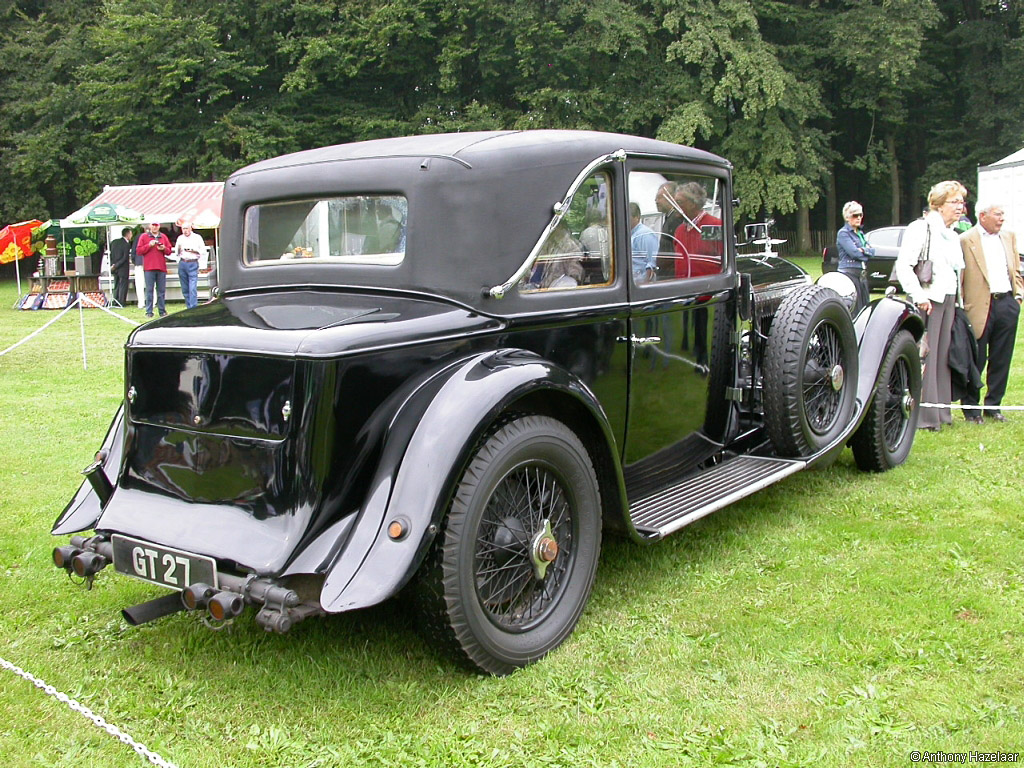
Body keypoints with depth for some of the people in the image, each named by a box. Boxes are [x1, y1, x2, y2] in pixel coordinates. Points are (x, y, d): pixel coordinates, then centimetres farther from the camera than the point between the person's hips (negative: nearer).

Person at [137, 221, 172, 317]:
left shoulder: (164, 237, 17)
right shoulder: (144, 237, 8)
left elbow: (169, 251, 16)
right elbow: (139, 251, 1)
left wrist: (164, 248, -5)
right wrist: (149, 245, -10)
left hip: (161, 267, 3)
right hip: (149, 268, -3)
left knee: (161, 291, 3)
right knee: (149, 290, -4)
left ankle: (162, 311, 8)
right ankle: (149, 311, -3)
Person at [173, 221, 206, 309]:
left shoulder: (197, 237, 4)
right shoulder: (180, 238, 14)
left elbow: (203, 252, 3)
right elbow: (176, 253, 16)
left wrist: (194, 250, -10)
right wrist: (178, 249, -5)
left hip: (193, 264, -4)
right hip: (182, 264, 4)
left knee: (192, 289, -13)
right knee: (185, 289, 6)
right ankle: (189, 308, 14)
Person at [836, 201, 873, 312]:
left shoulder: (860, 234, 20)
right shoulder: (843, 233, -5)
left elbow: (872, 251, 10)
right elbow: (854, 252, -16)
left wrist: (863, 250, -9)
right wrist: (867, 252, 0)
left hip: (862, 274, 8)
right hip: (849, 273, -8)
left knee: (865, 306, 5)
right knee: (854, 308, -11)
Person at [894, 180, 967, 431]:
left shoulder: (953, 236, 20)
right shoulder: (921, 228, -6)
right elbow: (903, 265, -14)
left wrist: (958, 300, 14)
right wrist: (918, 296, -20)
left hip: (948, 300, 8)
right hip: (928, 300, -8)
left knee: (943, 358, 9)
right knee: (925, 358, -7)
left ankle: (941, 412, 15)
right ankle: (924, 416, -4)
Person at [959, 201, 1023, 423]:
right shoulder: (965, 240, -5)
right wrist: (961, 306, -10)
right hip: (980, 307, -5)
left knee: (1001, 360, 9)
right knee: (975, 360, 2)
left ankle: (993, 405, 20)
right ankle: (970, 407, 13)